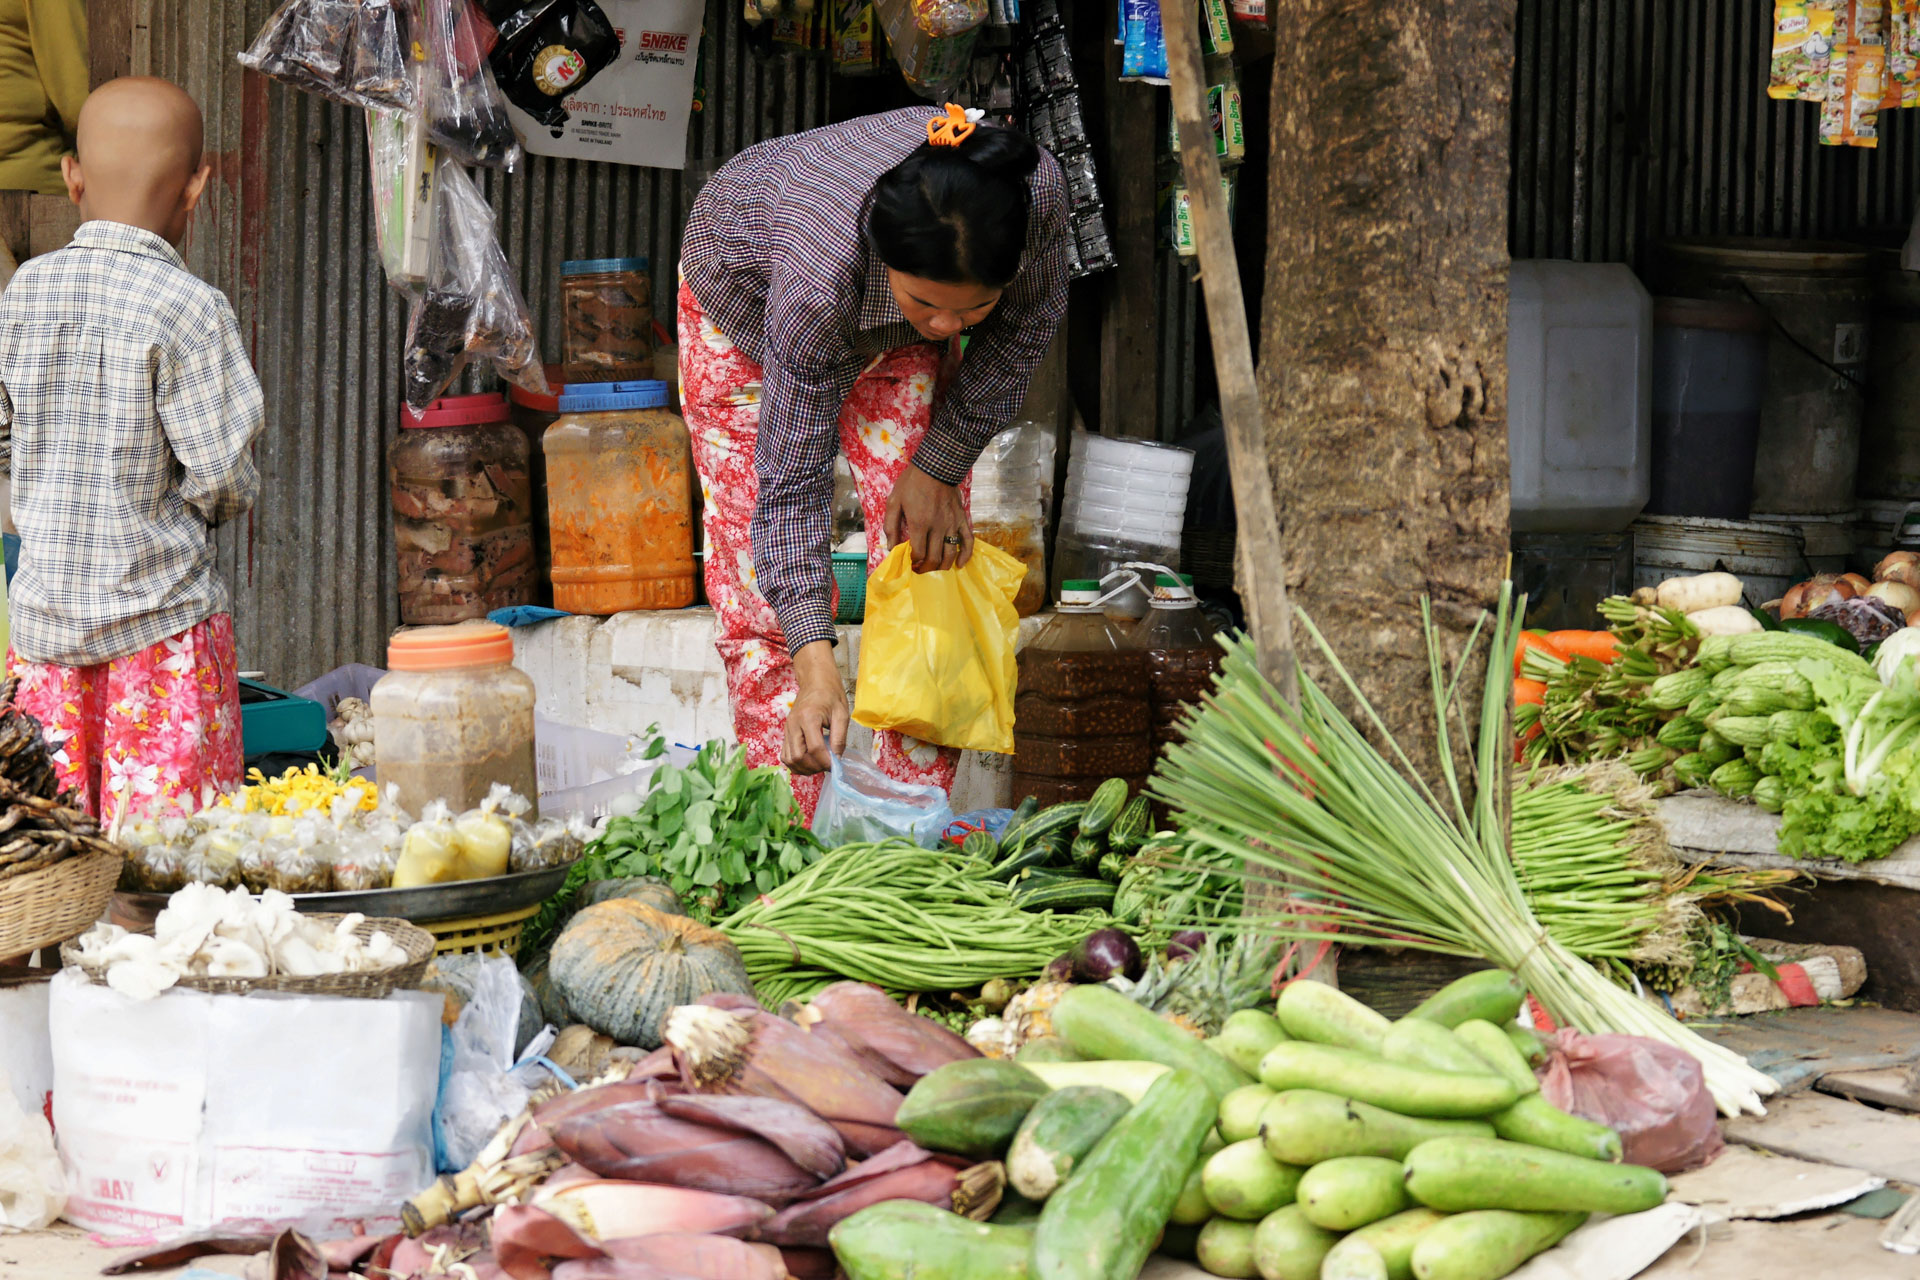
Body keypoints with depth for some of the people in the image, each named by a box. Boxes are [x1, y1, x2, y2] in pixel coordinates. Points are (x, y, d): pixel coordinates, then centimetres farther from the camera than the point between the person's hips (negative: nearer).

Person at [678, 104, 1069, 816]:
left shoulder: (1036, 193, -38)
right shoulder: (817, 279, -46)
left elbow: (1029, 321, -14)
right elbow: (792, 479, -39)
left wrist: (941, 464, -14)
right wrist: (813, 663, -46)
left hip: (892, 335, 3)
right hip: (749, 305, -3)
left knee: (927, 562, -7)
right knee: (764, 590, -9)